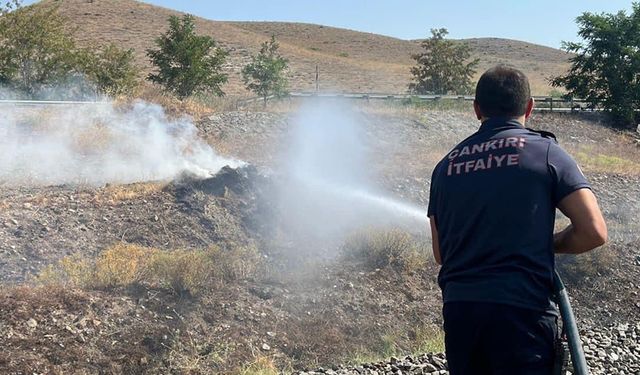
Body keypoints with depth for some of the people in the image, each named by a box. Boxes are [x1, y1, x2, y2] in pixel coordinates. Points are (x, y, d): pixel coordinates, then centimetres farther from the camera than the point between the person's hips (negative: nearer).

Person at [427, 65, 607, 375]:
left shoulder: (446, 165, 11)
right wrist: (547, 245, 12)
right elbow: (593, 232, -5)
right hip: (522, 309, -4)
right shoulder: (545, 151, 0)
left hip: (458, 307, 5)